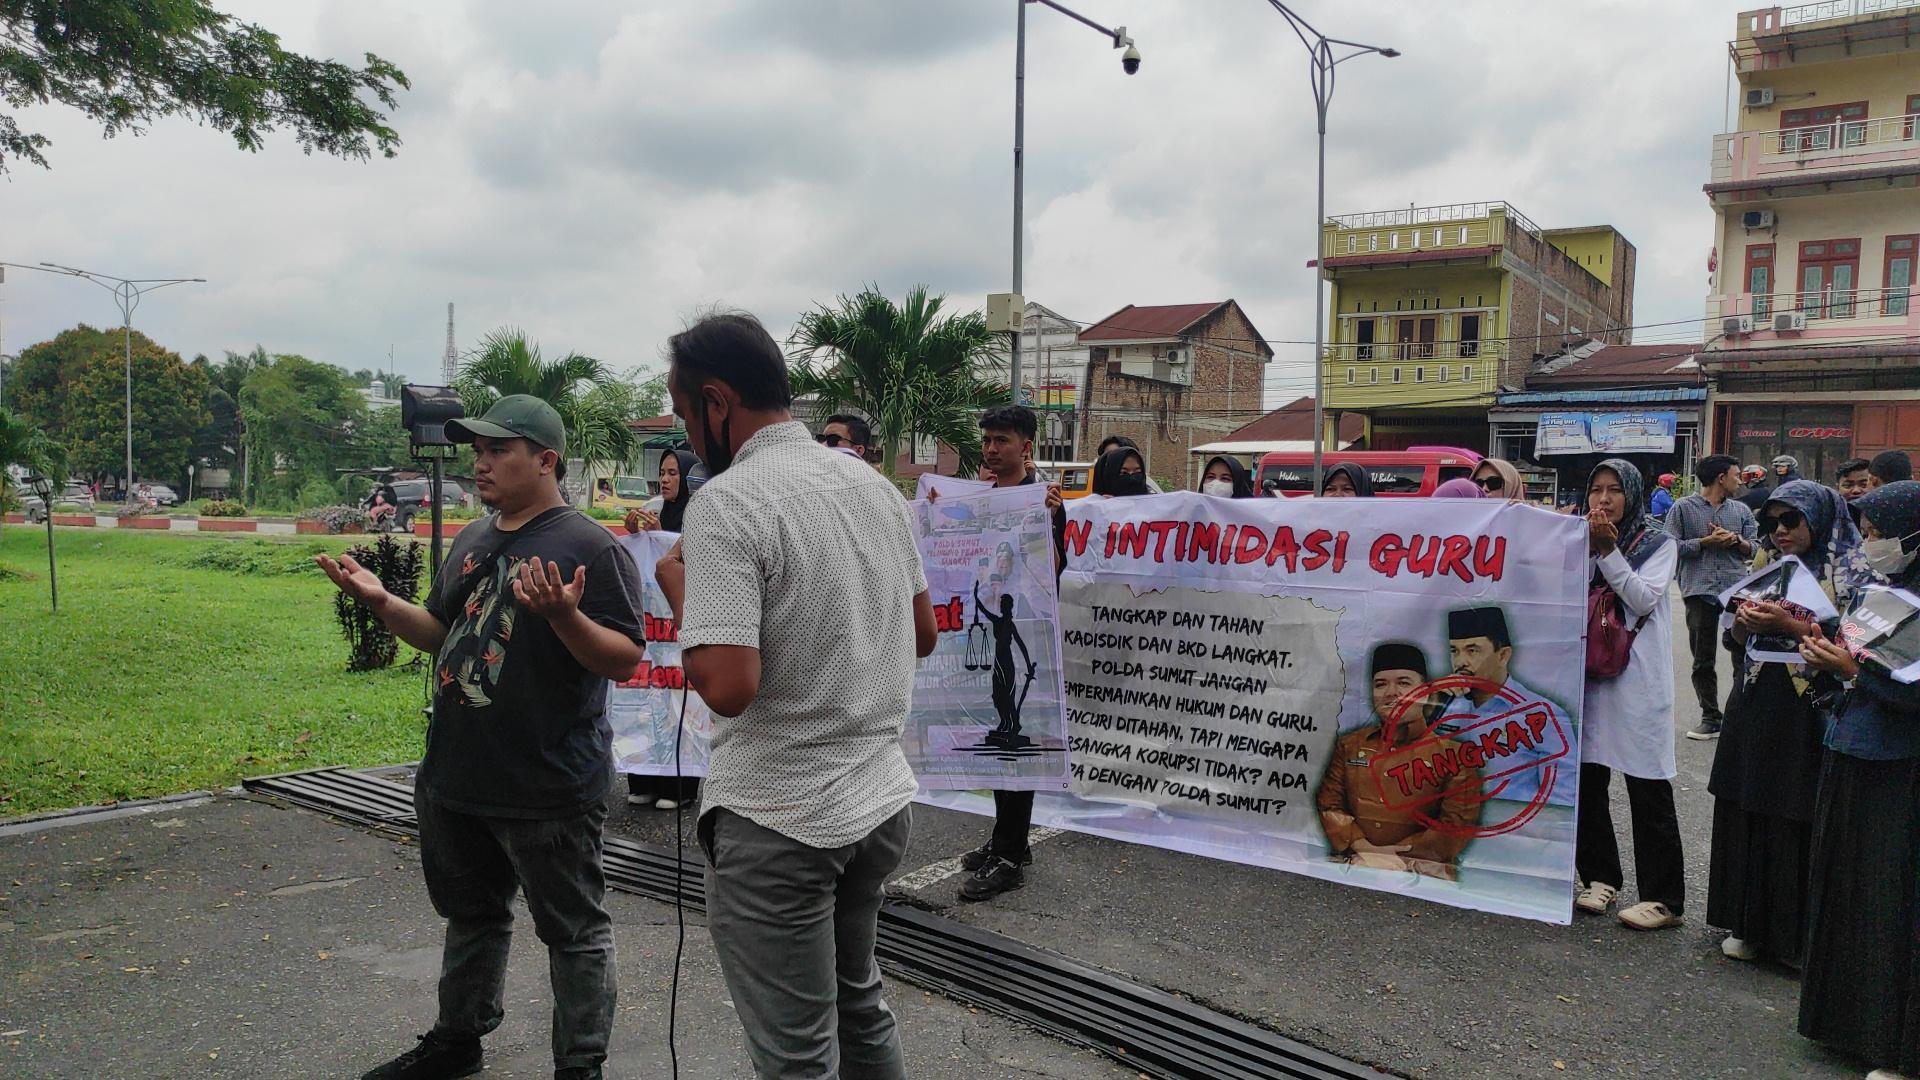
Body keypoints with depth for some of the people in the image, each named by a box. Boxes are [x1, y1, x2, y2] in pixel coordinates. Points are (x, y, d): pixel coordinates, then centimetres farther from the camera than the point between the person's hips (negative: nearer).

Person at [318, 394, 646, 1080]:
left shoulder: (590, 547, -14)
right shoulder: (471, 541, 10)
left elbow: (626, 660, -19)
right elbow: (441, 635, 18)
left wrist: (564, 615, -34)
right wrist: (380, 600, 4)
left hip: (548, 791, -8)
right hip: (454, 780, 8)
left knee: (573, 931, 7)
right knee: (469, 915, 24)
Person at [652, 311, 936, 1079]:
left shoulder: (726, 502, -18)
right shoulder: (876, 484, 5)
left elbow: (728, 687, -25)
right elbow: (922, 634, 15)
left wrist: (679, 585, -10)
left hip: (778, 824, -7)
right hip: (882, 800, 8)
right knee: (859, 1008, 26)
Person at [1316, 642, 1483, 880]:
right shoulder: (1350, 745, 19)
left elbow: (1459, 824, -1)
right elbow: (1329, 804, 12)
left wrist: (1399, 852, -8)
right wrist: (1363, 847, -6)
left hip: (1422, 868, -3)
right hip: (1356, 862, 3)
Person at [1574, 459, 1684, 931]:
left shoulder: (1659, 544, 1)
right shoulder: (1582, 539, 12)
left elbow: (1644, 598, -11)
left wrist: (1608, 550, -15)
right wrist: (1588, 550, -9)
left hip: (1638, 678, -4)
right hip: (1587, 671, 4)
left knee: (1648, 787, -2)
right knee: (1586, 778, 7)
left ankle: (1664, 897, 4)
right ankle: (1600, 876, 21)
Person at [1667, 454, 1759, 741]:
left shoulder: (1741, 510, 14)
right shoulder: (1683, 508, 3)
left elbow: (1754, 548, 14)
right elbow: (1671, 546, -5)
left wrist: (1737, 540, -6)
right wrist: (1706, 542, -12)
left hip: (1737, 590, 2)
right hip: (1700, 591, -2)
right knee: (1703, 660, 5)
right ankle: (1710, 717, 14)